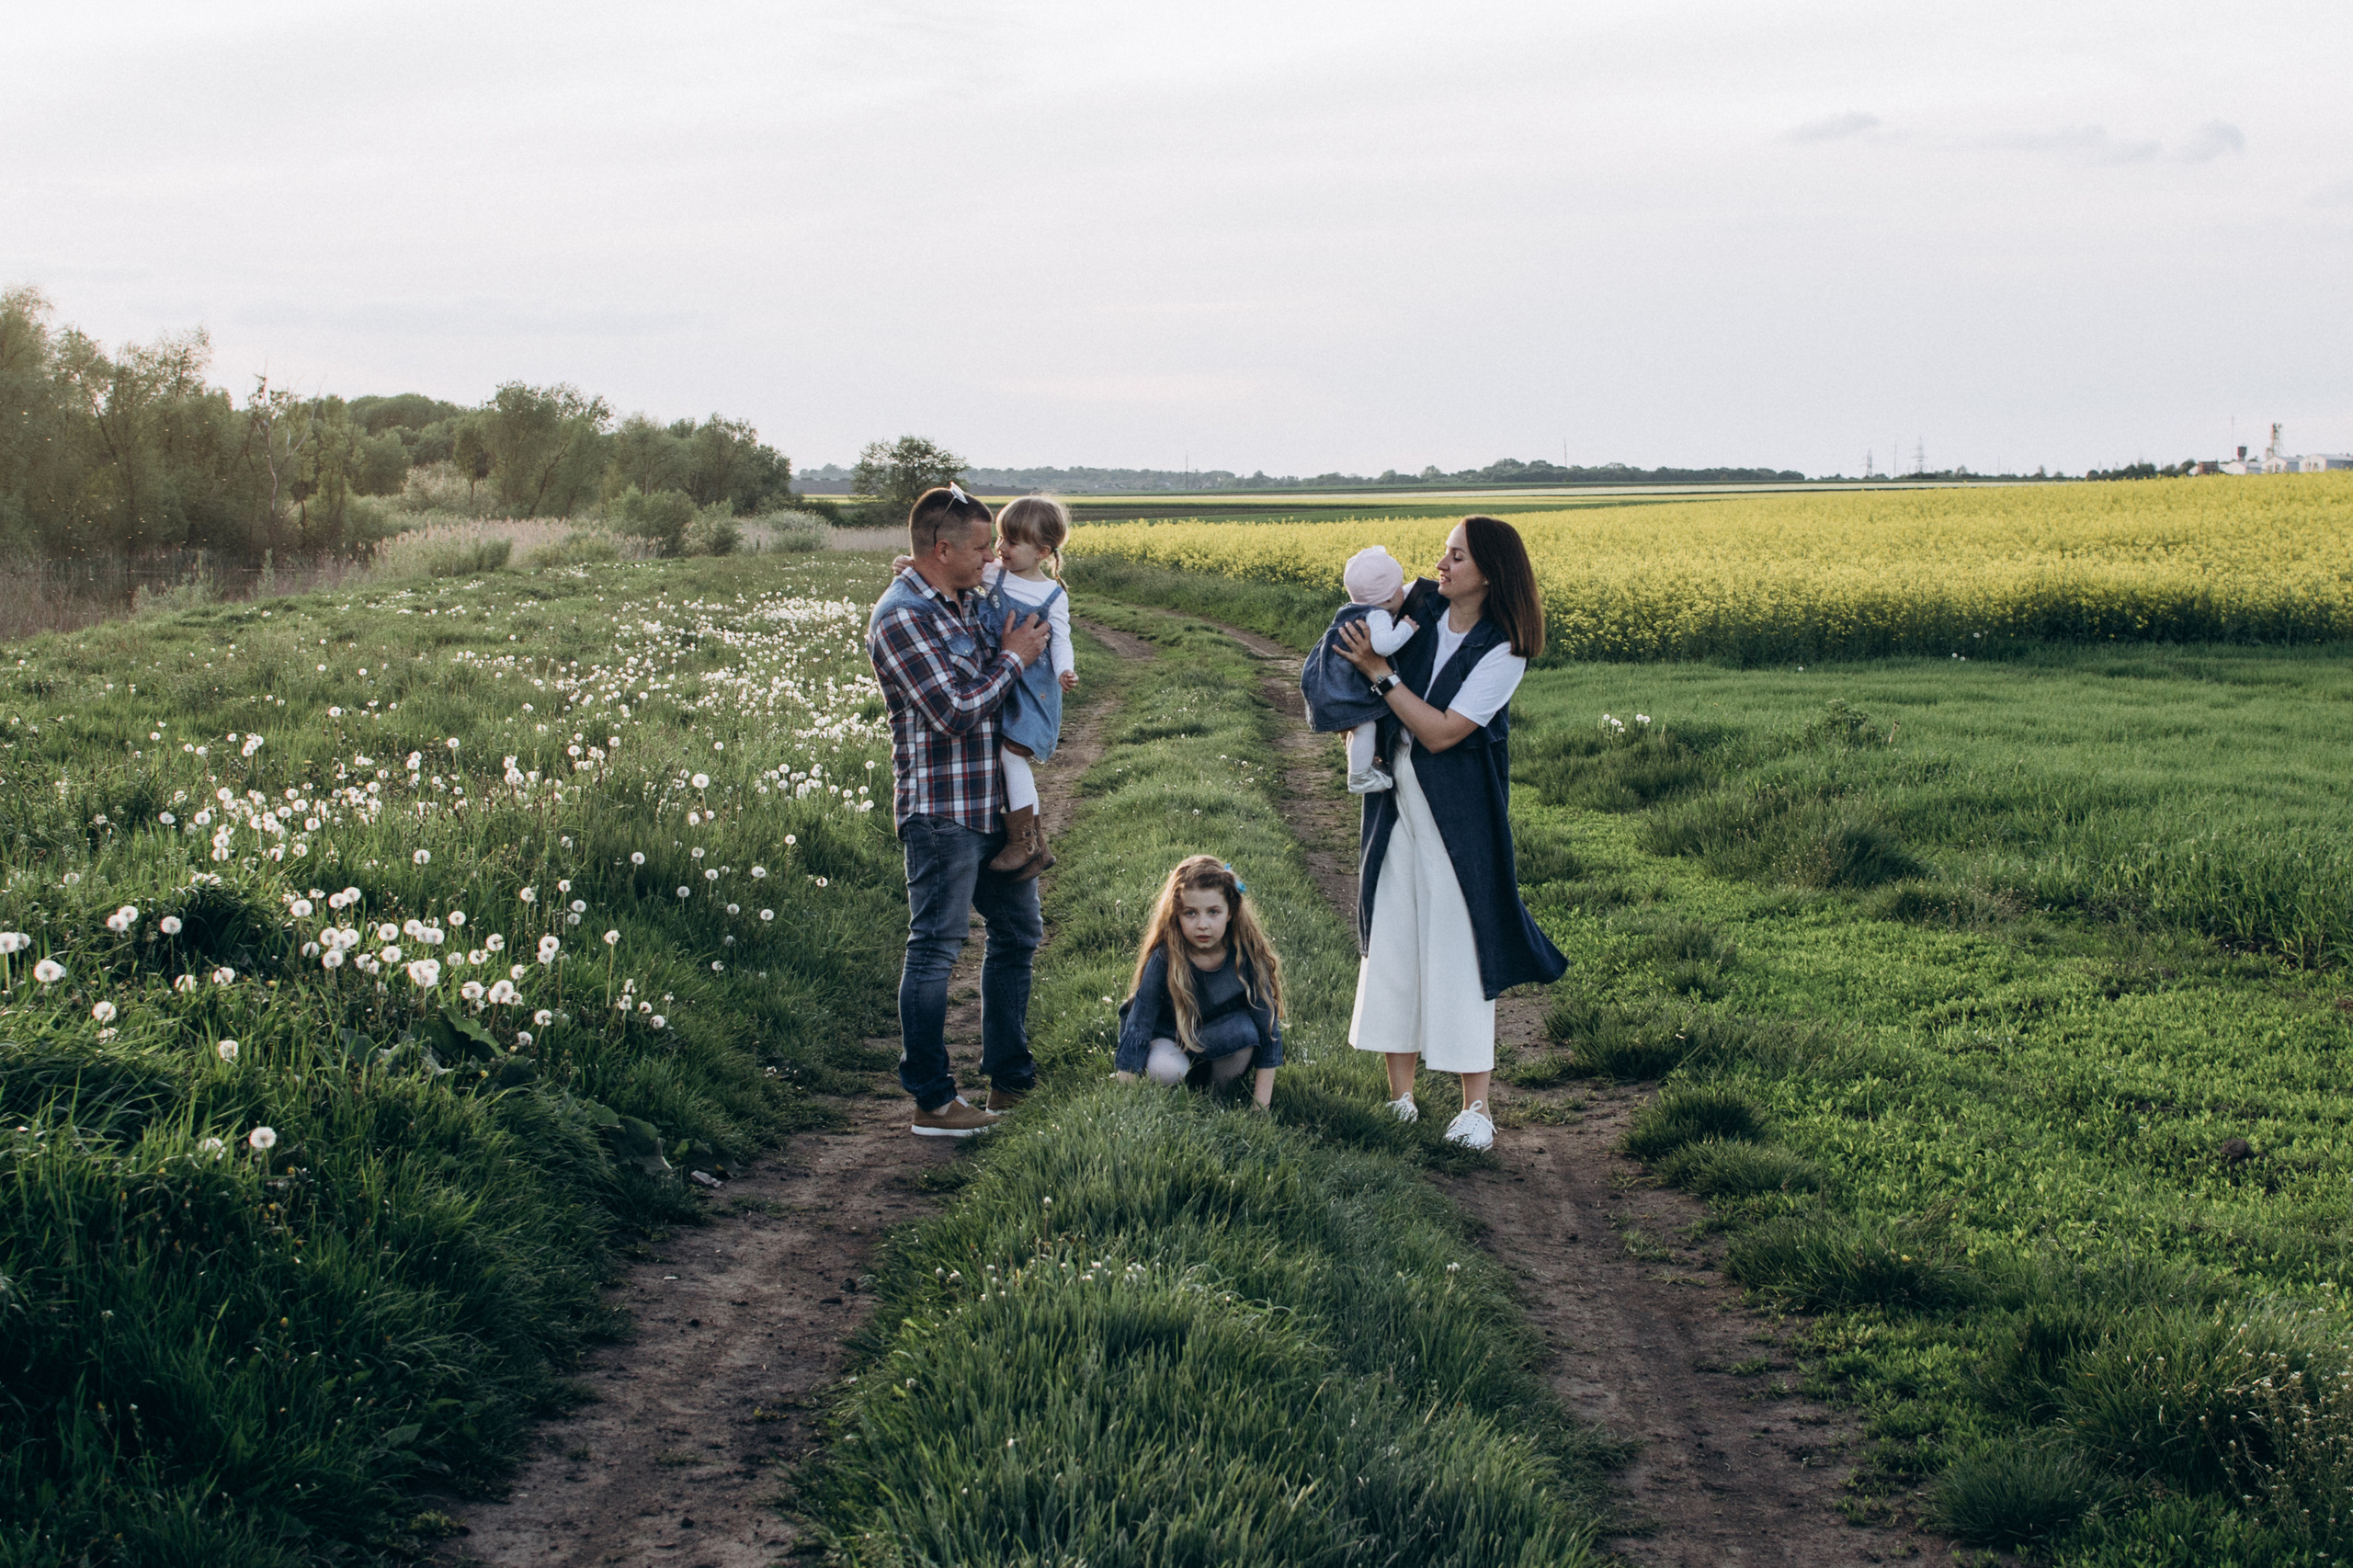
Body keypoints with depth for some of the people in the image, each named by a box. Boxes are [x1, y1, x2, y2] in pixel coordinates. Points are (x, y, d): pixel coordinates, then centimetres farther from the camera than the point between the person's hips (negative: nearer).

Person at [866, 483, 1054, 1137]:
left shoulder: (967, 602, 12)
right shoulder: (901, 617, -17)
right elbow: (956, 713, -22)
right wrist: (1013, 659, -9)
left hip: (993, 805, 10)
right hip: (941, 810, -10)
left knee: (1018, 930, 17)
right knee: (935, 949, -3)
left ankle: (1010, 1080, 28)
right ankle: (932, 1102, 3)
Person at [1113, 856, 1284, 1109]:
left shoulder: (1246, 955, -23)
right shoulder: (1163, 960, -26)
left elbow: (1268, 1029, -17)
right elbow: (1137, 1028, -21)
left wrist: (1261, 1106, -17)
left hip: (1223, 1039, 2)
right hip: (1169, 1036, -2)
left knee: (1244, 1030, -31)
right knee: (1164, 1071, -34)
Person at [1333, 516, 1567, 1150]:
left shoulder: (1501, 653, -14)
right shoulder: (1422, 623, 1)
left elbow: (1440, 733, -19)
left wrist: (1380, 672, -20)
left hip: (1459, 818, -5)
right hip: (1398, 810, 5)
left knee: (1459, 953, -2)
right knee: (1392, 944, 8)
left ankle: (1476, 1109, 7)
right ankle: (1401, 1098, 18)